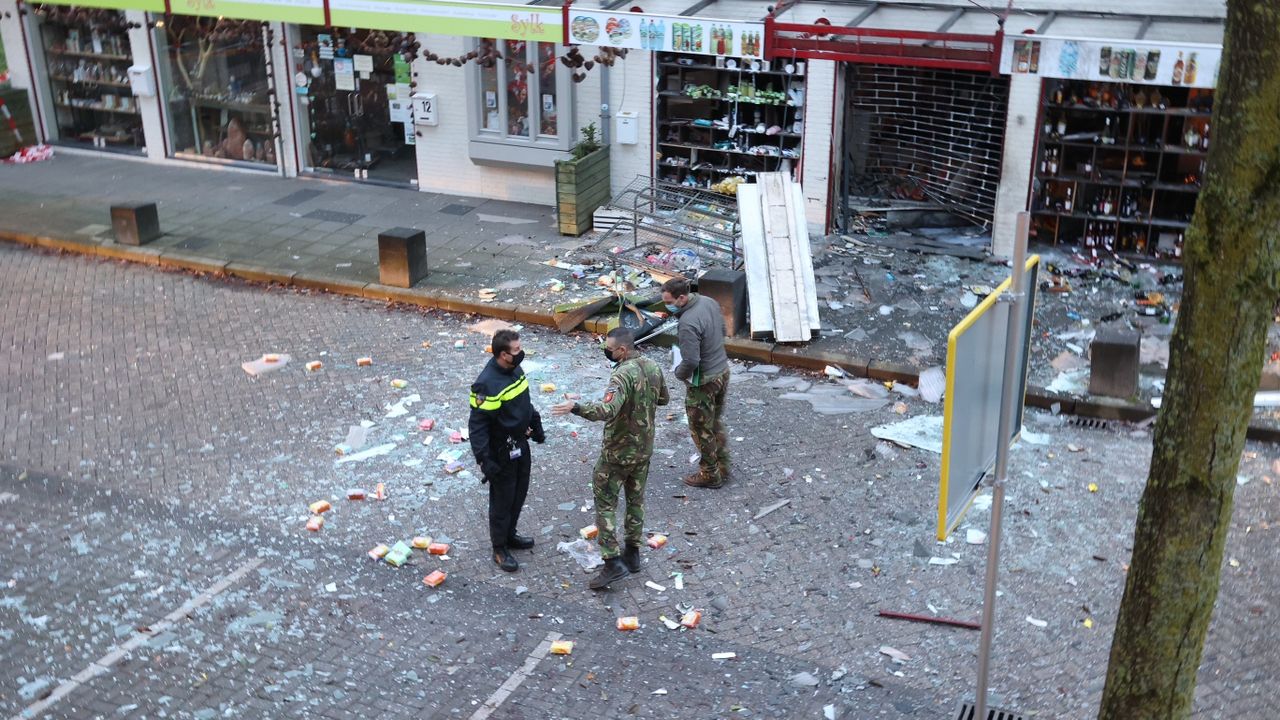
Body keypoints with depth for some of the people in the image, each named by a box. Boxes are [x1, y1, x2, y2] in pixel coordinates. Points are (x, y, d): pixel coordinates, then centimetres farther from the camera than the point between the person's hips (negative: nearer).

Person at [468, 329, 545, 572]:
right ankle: (500, 549, 23)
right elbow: (477, 424, -25)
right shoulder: (487, 384, -29)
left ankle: (510, 535, 42)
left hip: (520, 443, 8)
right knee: (502, 499, 7)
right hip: (501, 450, -8)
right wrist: (484, 459, -26)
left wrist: (535, 425, 23)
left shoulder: (515, 369, -2)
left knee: (519, 493, 22)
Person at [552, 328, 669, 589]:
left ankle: (613, 563, 0)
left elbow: (607, 410, -42)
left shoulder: (623, 375, -27)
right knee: (636, 499, 20)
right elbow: (663, 399, 15)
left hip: (618, 453, -8)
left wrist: (575, 408, -46)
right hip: (644, 449, 8)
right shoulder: (653, 367, -1)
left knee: (605, 504, 3)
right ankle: (633, 554, 30)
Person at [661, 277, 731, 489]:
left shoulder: (688, 323, -31)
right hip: (723, 370, 9)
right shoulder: (709, 302, -3)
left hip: (704, 381, -9)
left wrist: (679, 373, -10)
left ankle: (710, 475, 24)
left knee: (702, 430, 10)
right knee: (717, 423, 23)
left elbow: (690, 362, -30)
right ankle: (722, 467, 36)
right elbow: (722, 330, 12)